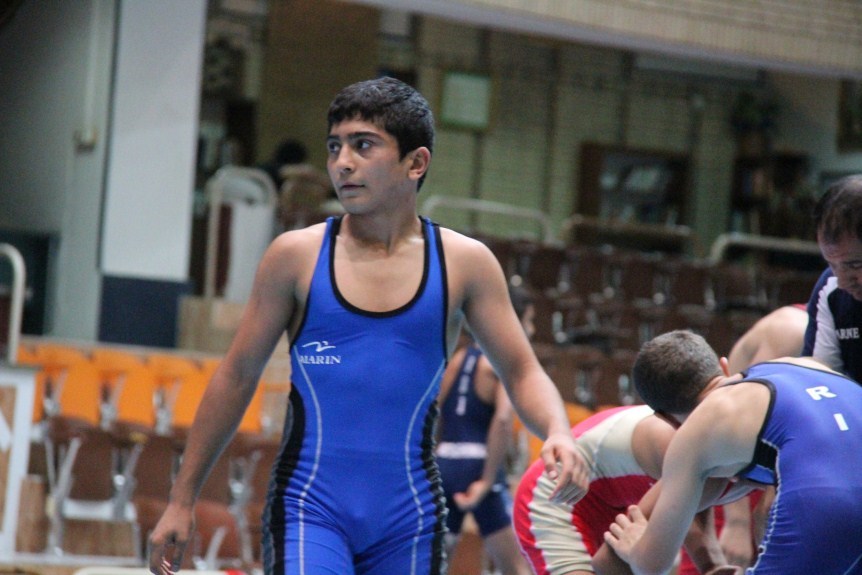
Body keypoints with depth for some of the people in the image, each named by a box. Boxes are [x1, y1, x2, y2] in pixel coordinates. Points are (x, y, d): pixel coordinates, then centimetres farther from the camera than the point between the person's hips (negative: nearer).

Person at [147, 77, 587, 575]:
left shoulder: (463, 263, 3)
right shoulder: (296, 256, 1)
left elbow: (522, 373, 8)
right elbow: (237, 376, 7)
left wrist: (558, 433, -14)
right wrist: (182, 500, 8)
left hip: (409, 520, 2)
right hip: (309, 509, -2)